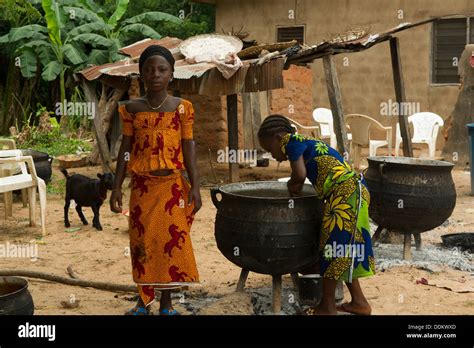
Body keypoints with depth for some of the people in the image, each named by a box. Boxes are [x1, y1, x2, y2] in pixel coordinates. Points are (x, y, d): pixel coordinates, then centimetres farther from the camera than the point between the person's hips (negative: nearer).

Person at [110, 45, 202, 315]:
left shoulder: (182, 108, -1)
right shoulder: (132, 108, 2)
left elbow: (189, 148, -1)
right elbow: (126, 149, 5)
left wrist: (195, 186, -7)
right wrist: (117, 187, 1)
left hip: (173, 185, -1)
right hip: (142, 186, 1)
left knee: (172, 239, 0)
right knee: (142, 241, 5)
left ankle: (166, 303, 13)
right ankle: (143, 302, 18)